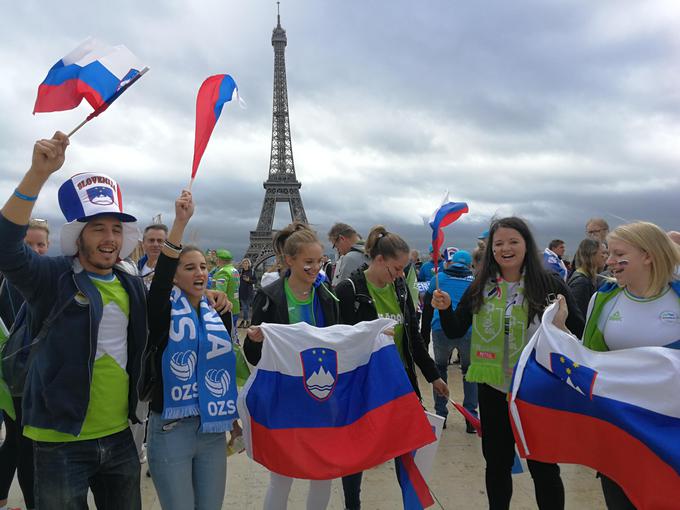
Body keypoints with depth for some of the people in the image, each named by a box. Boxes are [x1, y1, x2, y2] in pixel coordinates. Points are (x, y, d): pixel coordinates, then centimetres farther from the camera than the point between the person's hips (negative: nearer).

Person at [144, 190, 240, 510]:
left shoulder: (217, 315, 7)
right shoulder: (165, 311, -7)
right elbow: (160, 276, -29)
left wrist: (234, 416, 17)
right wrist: (180, 222, -38)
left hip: (213, 429, 5)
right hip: (171, 428, -4)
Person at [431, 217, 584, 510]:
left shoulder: (550, 285, -8)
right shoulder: (480, 289, 1)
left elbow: (581, 332, -4)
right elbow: (455, 332, 3)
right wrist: (445, 309, -15)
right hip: (493, 390, 3)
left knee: (544, 468, 11)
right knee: (497, 464, 18)